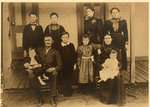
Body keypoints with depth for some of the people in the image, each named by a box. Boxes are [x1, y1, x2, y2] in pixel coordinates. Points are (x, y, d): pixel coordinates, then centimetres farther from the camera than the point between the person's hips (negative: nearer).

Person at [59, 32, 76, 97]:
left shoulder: (71, 45, 4)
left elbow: (74, 55, 5)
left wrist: (74, 63, -1)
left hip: (70, 65, 0)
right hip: (63, 65, 0)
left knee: (69, 78, 4)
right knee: (64, 78, 3)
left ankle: (69, 92, 14)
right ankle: (65, 92, 13)